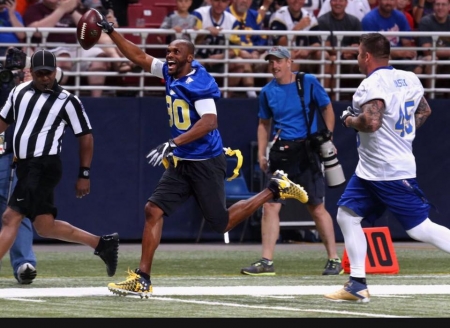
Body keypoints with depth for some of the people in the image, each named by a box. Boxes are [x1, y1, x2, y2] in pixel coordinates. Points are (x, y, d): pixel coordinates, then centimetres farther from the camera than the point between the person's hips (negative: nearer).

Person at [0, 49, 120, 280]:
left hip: (45, 166, -7)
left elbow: (85, 136, 0)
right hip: (25, 167, 7)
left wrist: (84, 174, -3)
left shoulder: (67, 101, -4)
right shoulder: (19, 92, 13)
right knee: (44, 226, 10)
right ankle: (102, 243, 21)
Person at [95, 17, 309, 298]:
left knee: (221, 224, 3)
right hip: (181, 164, 8)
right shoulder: (170, 73, 5)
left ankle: (274, 189, 19)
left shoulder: (199, 82, -19)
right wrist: (110, 31, 13)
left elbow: (209, 122, -29)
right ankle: (142, 280, -3)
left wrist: (172, 144, -35)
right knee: (154, 211, -4)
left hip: (206, 164, -8)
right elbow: (139, 57, 17)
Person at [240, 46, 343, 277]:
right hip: (280, 151, 4)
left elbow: (327, 109, 4)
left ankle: (334, 260, 6)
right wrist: (261, 153, 6)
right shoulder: (268, 91, 7)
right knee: (270, 205, -3)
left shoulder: (309, 83, -3)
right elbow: (264, 124, 16)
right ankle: (267, 262, 0)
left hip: (306, 150, -4)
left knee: (316, 208, -3)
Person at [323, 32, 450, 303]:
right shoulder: (409, 79, 9)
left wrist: (349, 120, -11)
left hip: (392, 173, -10)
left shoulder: (373, 84, -18)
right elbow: (424, 111, 22)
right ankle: (358, 285, 13)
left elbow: (372, 122, -30)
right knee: (347, 215, 11)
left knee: (419, 228, -10)